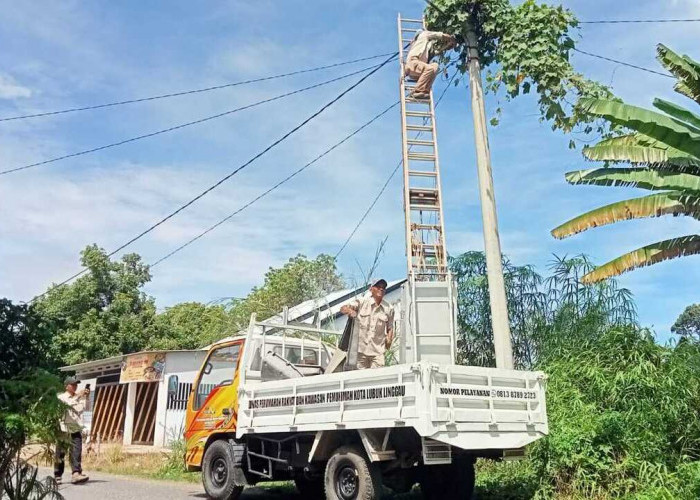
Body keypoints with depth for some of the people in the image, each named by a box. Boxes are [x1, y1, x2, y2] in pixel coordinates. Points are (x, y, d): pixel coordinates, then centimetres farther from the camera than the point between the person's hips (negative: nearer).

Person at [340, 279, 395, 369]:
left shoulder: (389, 308, 6)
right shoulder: (362, 302, 2)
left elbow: (390, 328, 14)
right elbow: (343, 309, -3)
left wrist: (389, 339, -6)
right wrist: (349, 310, -26)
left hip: (377, 350, 0)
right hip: (360, 348, 0)